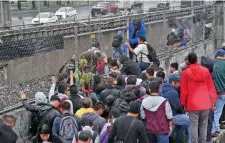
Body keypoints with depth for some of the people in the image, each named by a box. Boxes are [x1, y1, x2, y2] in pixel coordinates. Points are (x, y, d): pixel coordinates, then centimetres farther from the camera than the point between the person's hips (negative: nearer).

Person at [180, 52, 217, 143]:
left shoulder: (185, 73, -5)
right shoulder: (205, 71, 2)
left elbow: (184, 90, -3)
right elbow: (211, 87, 5)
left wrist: (184, 103, 8)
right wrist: (213, 101, 12)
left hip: (192, 104, -2)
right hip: (205, 104, 3)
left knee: (194, 126, 1)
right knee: (203, 125, 12)